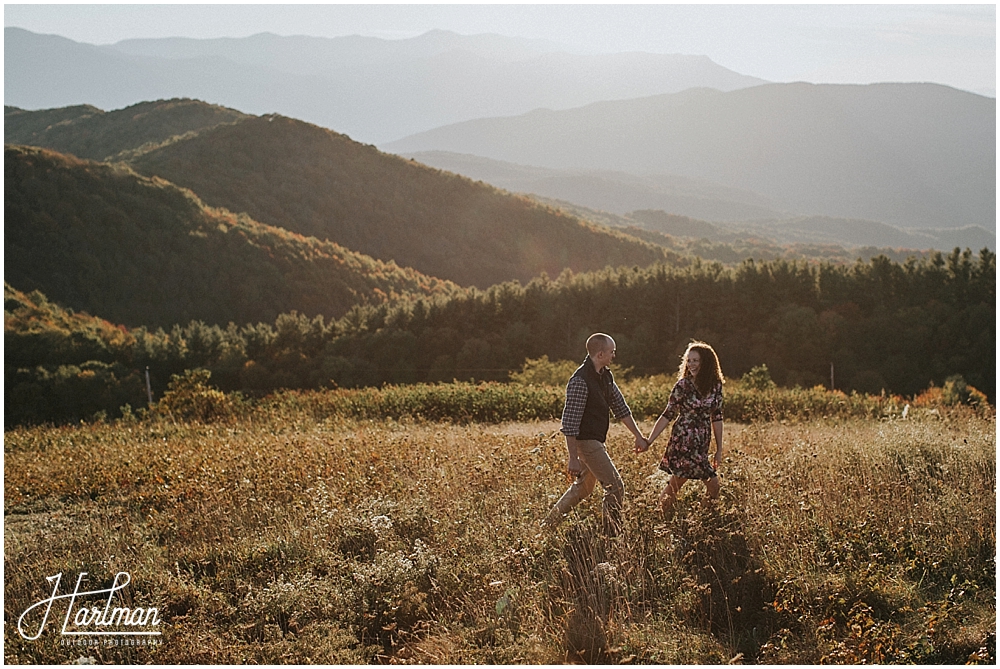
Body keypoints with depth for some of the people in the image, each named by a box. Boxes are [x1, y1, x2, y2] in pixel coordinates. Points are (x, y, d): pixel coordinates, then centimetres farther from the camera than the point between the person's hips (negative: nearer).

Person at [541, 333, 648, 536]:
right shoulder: (580, 381, -23)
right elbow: (570, 422, -24)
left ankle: (548, 525, 30)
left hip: (596, 441, 10)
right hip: (585, 441, -10)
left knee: (583, 487, 20)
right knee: (615, 487, -8)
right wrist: (573, 458, -24)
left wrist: (638, 436, 14)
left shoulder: (605, 376, 6)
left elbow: (620, 407, 15)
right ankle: (612, 535, 3)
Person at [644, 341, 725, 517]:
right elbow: (668, 415, -4)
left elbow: (716, 418, 11)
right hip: (682, 442, -4)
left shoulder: (715, 385, 6)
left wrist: (719, 449, 11)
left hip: (702, 445, 4)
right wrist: (650, 440, -9)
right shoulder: (683, 385, -6)